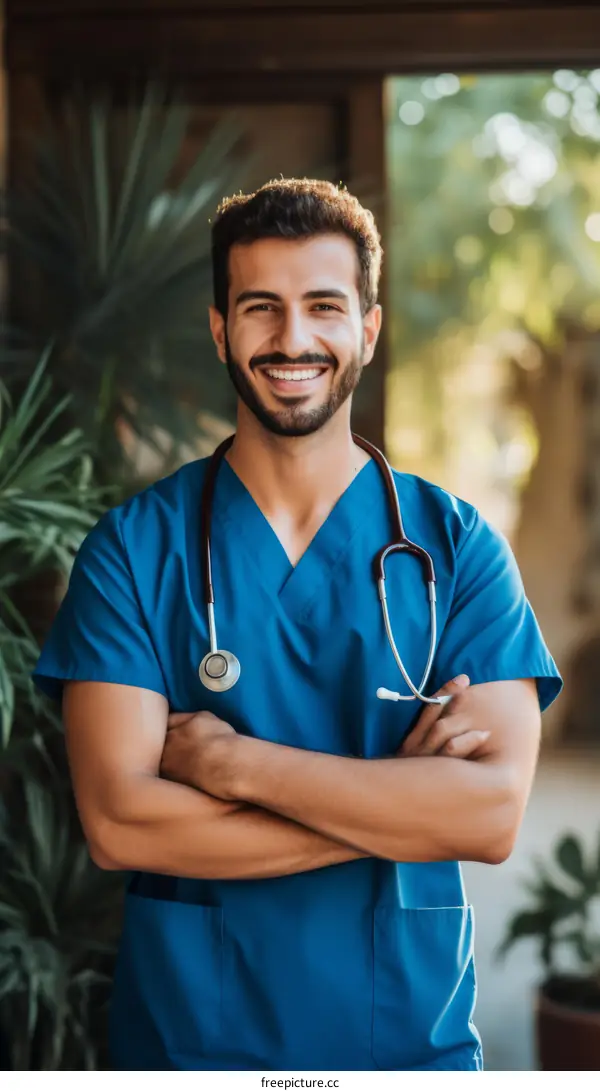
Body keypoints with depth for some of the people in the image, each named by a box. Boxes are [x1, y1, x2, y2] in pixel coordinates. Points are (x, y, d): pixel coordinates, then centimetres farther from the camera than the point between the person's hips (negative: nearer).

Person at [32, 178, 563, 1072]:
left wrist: (231, 761, -18)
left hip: (415, 1036, 1)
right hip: (185, 1038, 0)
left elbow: (495, 813, -15)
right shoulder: (134, 547, -5)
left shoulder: (459, 546, -4)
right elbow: (118, 821, -16)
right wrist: (398, 802, -17)